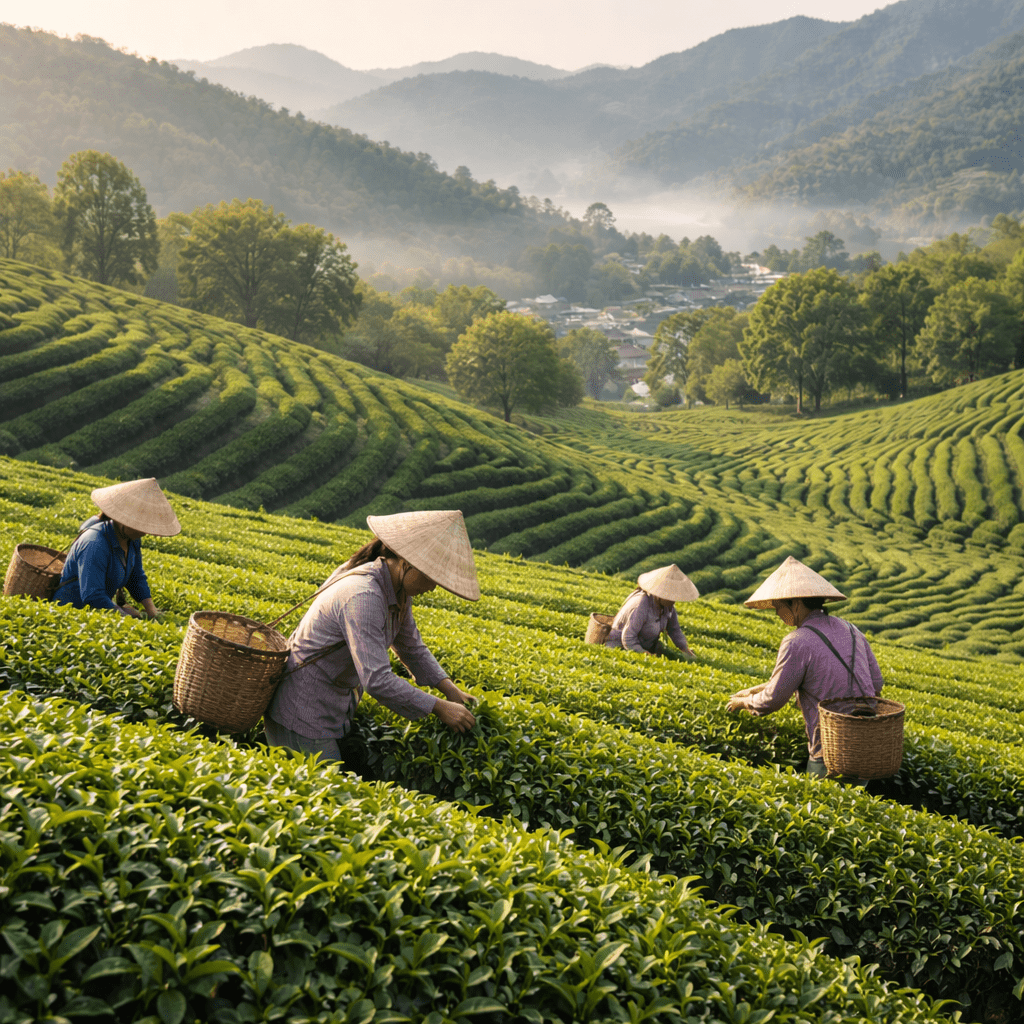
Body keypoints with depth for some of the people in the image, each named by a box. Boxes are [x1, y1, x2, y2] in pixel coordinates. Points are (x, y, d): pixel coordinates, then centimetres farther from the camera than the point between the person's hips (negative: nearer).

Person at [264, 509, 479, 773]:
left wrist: (450, 689, 2)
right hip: (304, 712, -9)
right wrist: (440, 708, -24)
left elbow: (411, 648, 15)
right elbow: (377, 681, -33)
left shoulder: (397, 590, 0)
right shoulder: (362, 597, -30)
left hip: (334, 708, 10)